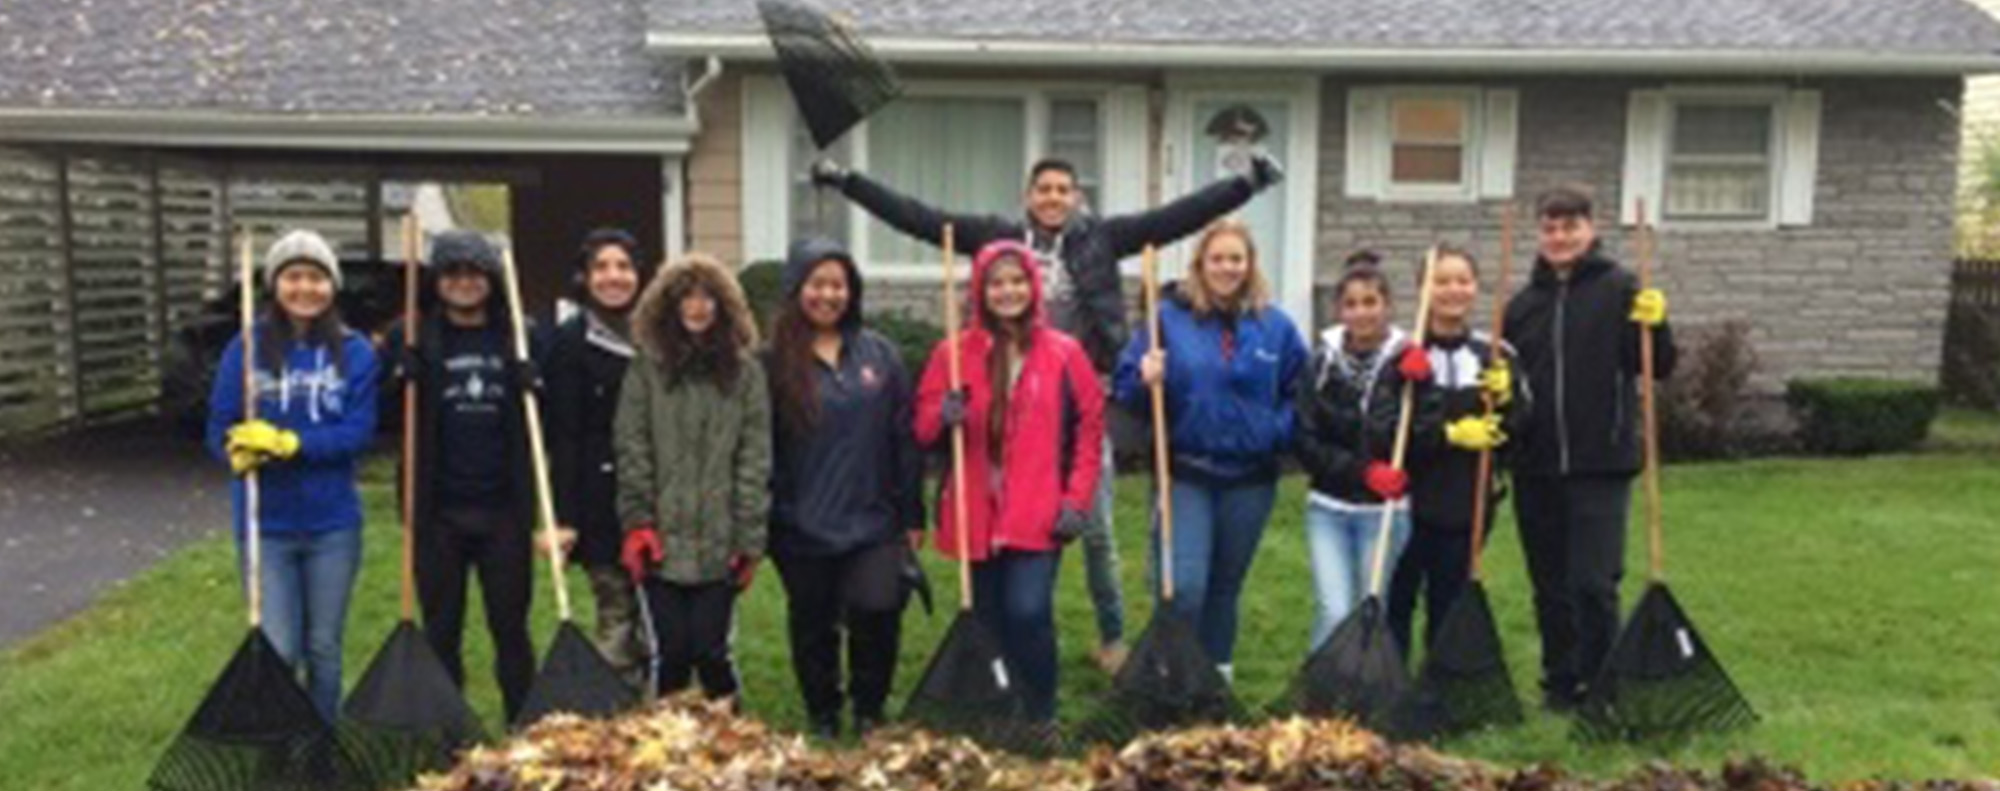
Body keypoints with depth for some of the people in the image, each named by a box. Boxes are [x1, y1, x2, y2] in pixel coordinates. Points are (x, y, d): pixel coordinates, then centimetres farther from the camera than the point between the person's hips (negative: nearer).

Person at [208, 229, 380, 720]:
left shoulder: (354, 352, -2)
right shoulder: (246, 349, -2)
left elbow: (359, 432, -9)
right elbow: (220, 430, -1)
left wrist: (288, 443, -22)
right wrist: (242, 452, -23)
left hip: (333, 524, 1)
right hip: (267, 524, -1)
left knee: (324, 648, 13)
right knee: (278, 651, -1)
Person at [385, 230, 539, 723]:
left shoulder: (520, 337, 6)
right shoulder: (415, 339, 3)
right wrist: (402, 377, -17)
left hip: (504, 510, 0)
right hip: (439, 511, 0)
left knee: (511, 627, 8)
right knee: (441, 630, 10)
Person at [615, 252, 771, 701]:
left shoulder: (745, 372, 4)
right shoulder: (645, 371, 5)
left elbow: (755, 460, 2)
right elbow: (632, 452, 2)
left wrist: (750, 539, -3)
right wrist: (637, 522, -6)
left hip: (719, 544, 0)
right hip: (661, 542, 0)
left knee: (709, 649, 1)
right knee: (672, 650, 4)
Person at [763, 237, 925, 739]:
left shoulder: (880, 354, 4)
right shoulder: (775, 363, -1)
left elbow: (905, 438, 6)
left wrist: (912, 515, 5)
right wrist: (760, 523, -3)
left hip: (873, 523, 1)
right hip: (803, 528, 0)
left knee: (877, 609, -12)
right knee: (813, 627, 10)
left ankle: (869, 711, 13)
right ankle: (823, 720, 30)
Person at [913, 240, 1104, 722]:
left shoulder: (1064, 353, 2)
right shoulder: (953, 352, 3)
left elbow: (1090, 428, 5)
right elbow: (924, 428, 6)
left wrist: (1077, 500, -3)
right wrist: (944, 417, -18)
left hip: (1039, 517, -2)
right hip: (976, 517, 2)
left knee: (1028, 612, -13)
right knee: (987, 622, 9)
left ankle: (1040, 722, 5)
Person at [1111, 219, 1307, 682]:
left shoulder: (1275, 326, 3)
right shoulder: (1169, 316, -4)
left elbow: (1300, 393, 13)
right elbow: (1125, 385, -2)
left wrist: (1281, 431, -4)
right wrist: (1146, 381, -23)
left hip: (1250, 478, 3)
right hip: (1185, 473, -3)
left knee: (1226, 587, 14)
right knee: (1184, 586, -12)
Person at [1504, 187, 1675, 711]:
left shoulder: (1620, 289, -1)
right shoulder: (1523, 304, 11)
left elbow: (1658, 368, -3)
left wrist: (1655, 326, -21)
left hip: (1601, 464, -4)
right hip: (1536, 469, 4)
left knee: (1594, 583, -6)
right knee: (1549, 585, 11)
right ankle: (1560, 684, 25)